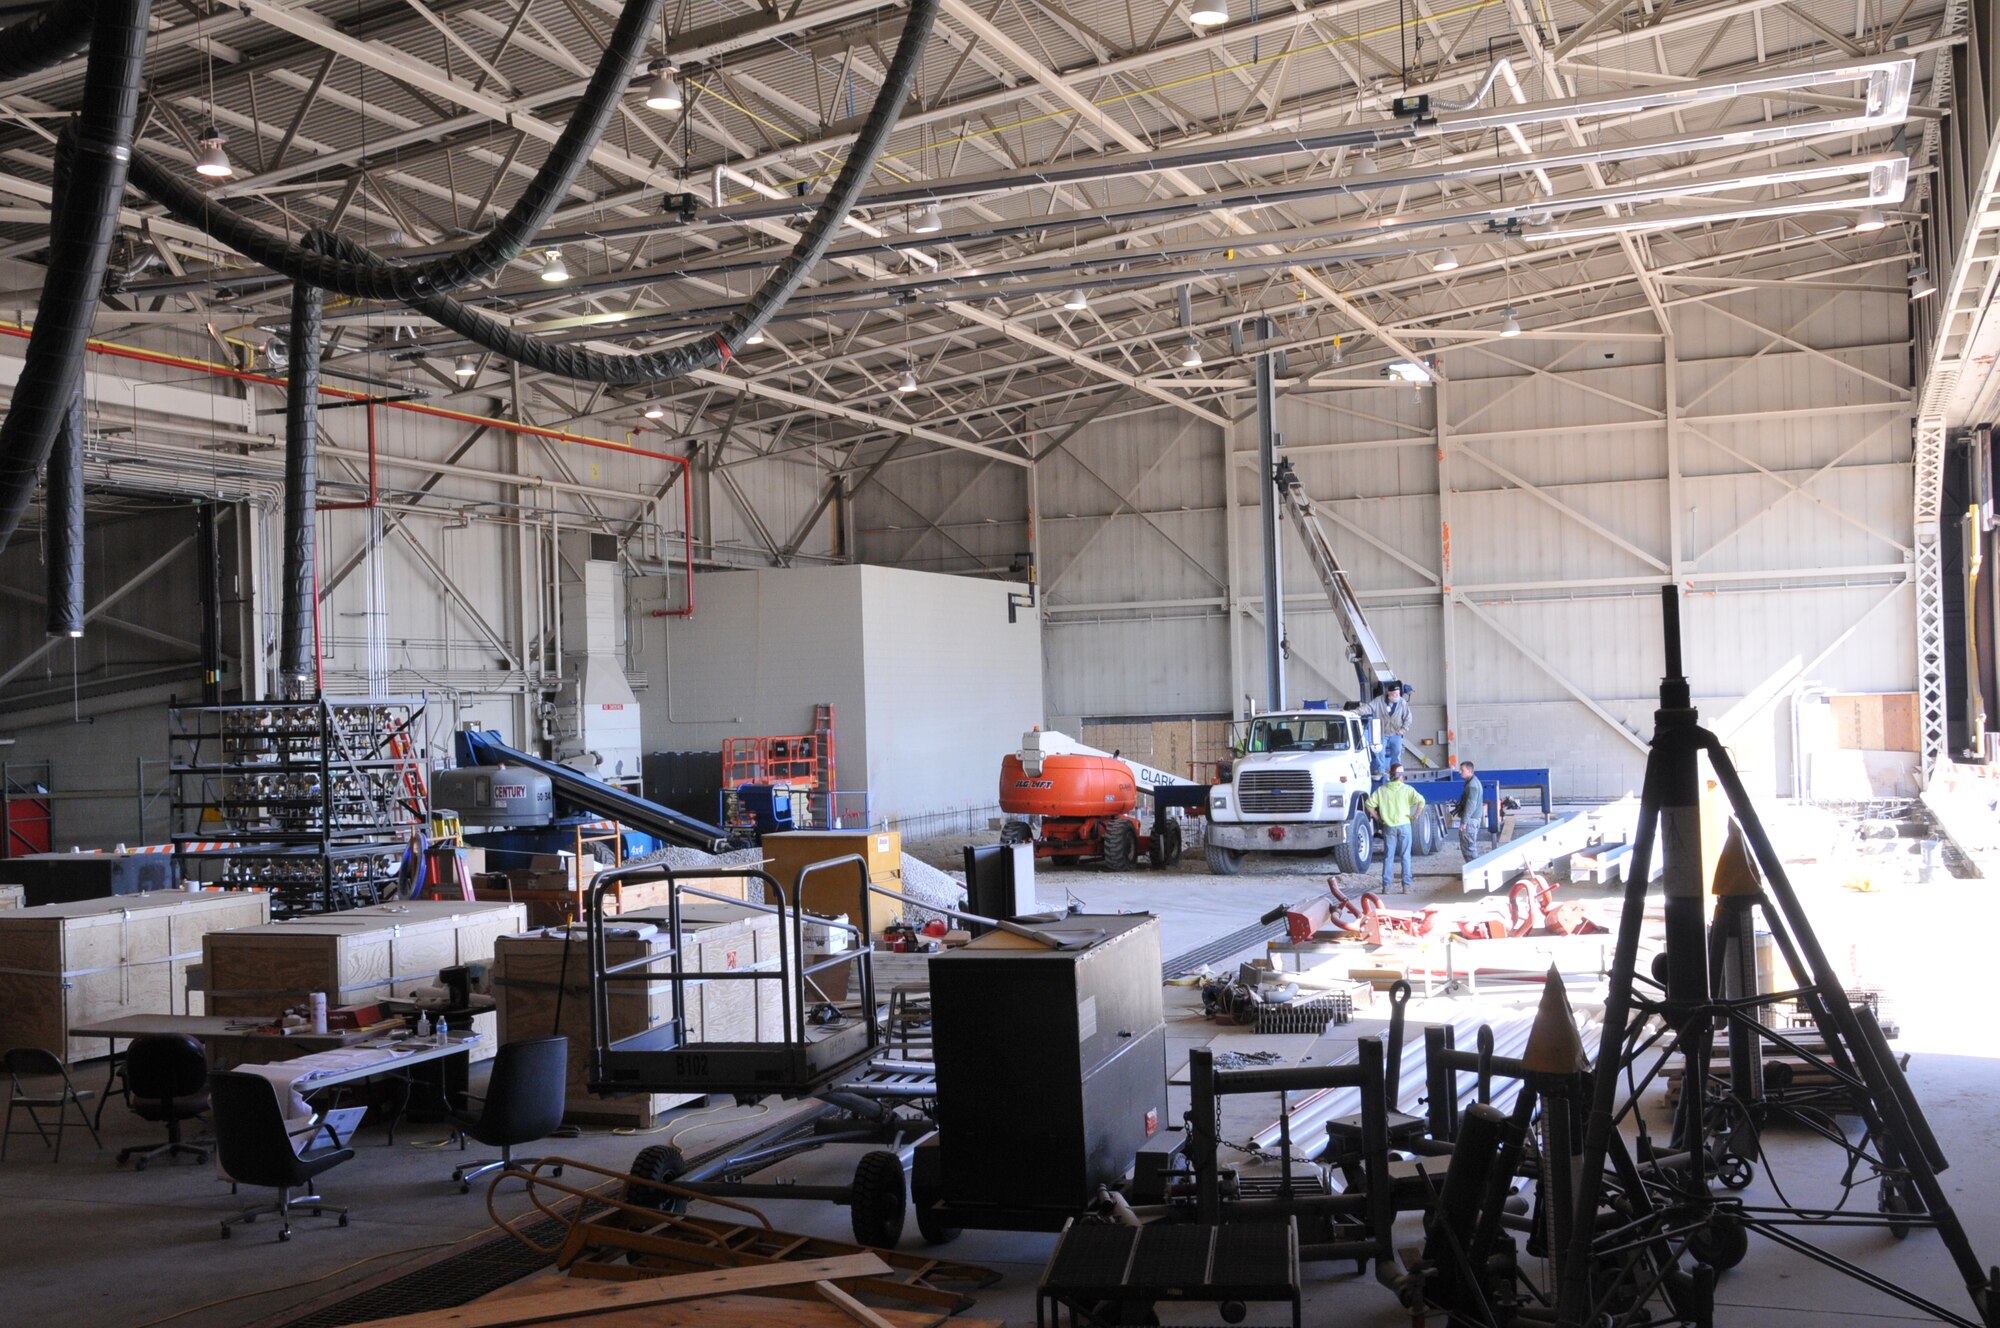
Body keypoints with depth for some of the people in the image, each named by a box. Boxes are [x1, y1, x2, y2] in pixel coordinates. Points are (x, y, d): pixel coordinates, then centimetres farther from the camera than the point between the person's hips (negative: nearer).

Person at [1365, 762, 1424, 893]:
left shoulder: (1382, 790, 0)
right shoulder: (1407, 789, -5)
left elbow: (1369, 804, -5)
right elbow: (1421, 801, -16)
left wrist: (1377, 818, 3)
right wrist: (1415, 816, -5)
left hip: (1388, 827, 1)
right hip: (1404, 825, -1)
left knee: (1388, 857, 7)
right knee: (1405, 856, 5)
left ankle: (1386, 886, 5)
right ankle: (1406, 886, 4)